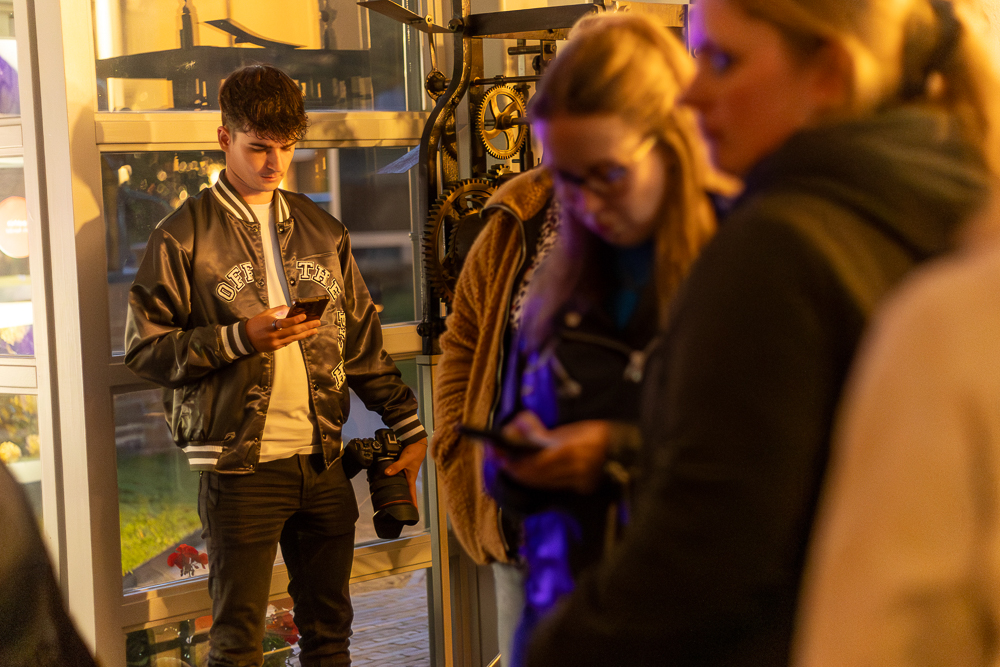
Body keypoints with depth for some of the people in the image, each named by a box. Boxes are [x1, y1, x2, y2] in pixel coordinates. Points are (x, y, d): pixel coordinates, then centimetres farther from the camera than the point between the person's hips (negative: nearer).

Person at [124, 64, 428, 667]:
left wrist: (410, 426, 11)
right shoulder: (184, 237, -2)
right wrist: (239, 339, -17)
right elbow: (145, 349, -6)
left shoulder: (323, 232, 13)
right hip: (241, 467, -5)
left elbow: (362, 342, 16)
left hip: (324, 464, 5)